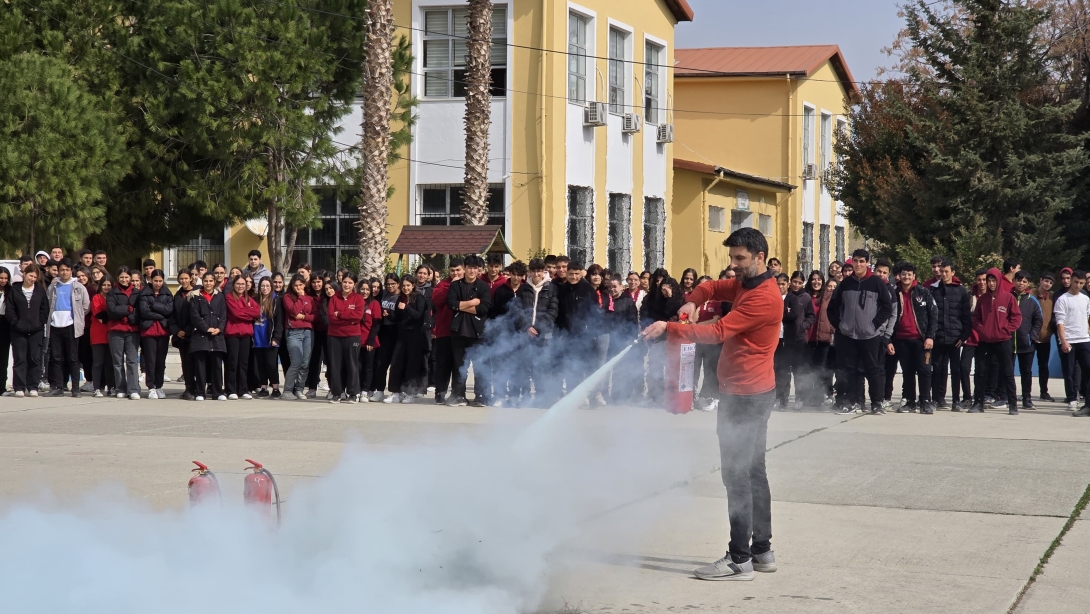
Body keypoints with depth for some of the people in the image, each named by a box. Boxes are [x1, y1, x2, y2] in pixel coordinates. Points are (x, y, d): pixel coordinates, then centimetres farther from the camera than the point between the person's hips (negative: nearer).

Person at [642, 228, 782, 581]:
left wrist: (668, 328, -25)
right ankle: (762, 550, 19)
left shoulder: (763, 297, -20)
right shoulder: (746, 284, 12)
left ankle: (740, 560, -7)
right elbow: (712, 288, 20)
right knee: (752, 471, 13)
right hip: (751, 392, 11)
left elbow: (718, 332, -25)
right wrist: (693, 301, -3)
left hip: (745, 395, -11)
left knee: (737, 474, -9)